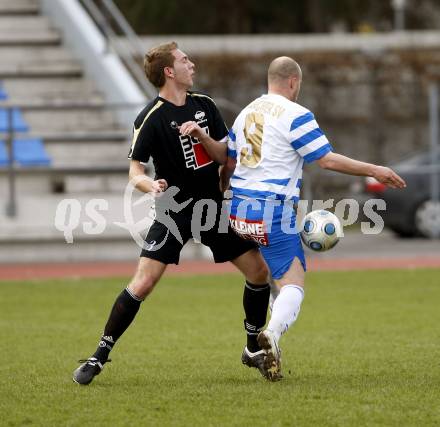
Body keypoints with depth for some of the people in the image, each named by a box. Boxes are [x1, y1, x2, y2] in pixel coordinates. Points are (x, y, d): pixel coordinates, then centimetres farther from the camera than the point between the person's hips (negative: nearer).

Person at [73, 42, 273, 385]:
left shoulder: (204, 105, 5)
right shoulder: (151, 118, -12)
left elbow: (224, 156, 4)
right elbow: (135, 171, -13)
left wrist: (201, 135, -15)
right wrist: (151, 185, -35)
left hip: (213, 206, 5)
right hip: (174, 211, -5)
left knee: (260, 270, 3)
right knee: (142, 283, -16)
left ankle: (255, 349, 21)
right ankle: (100, 356, -5)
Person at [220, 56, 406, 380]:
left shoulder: (246, 114, 14)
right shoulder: (296, 115, -8)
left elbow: (228, 165, 19)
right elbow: (327, 159, -10)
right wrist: (373, 171, -2)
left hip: (239, 211, 7)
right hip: (273, 214, -7)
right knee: (293, 284, -6)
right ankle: (273, 332, -34)